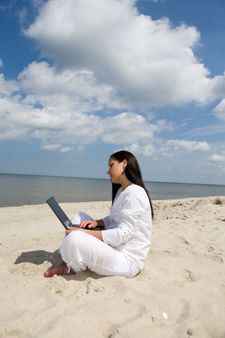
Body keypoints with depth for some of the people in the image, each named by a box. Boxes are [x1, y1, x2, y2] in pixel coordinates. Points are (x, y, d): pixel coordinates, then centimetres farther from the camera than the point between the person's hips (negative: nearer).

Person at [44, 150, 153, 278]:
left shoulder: (135, 193, -18)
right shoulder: (122, 191, 13)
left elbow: (123, 234, -23)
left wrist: (85, 233, -20)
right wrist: (97, 223, -2)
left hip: (127, 259, -10)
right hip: (114, 247, 10)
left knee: (74, 239, -30)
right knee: (79, 217, 10)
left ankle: (71, 268, 3)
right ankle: (67, 264, 0)